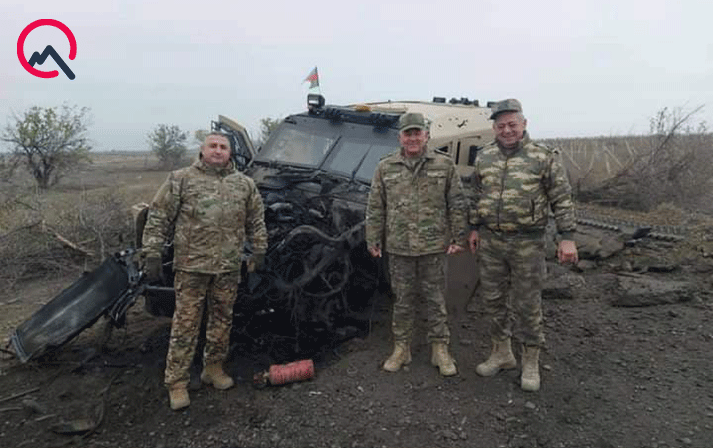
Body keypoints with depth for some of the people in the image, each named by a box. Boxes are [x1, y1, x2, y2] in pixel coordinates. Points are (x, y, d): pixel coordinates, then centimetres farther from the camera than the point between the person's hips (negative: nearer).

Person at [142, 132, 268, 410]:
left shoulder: (244, 184, 11)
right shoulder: (181, 180, 1)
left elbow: (257, 220, 17)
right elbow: (158, 218, -1)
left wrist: (259, 249, 12)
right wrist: (152, 253, -6)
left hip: (229, 267, 4)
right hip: (191, 265, -3)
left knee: (222, 320, 14)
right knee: (185, 324, 2)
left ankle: (214, 368, 32)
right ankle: (177, 382, 13)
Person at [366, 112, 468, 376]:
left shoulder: (444, 166, 2)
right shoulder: (385, 168, 4)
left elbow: (458, 205, 3)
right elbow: (375, 208, 6)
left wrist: (459, 238, -1)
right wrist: (373, 241, 3)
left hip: (434, 247, 0)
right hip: (398, 247, 1)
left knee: (436, 300, 9)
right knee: (402, 300, 11)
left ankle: (440, 350, 24)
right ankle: (401, 349, 26)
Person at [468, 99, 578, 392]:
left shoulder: (544, 157, -6)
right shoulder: (484, 158, 7)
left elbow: (562, 199, -5)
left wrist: (567, 237, -10)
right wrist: (474, 228, 13)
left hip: (528, 243, -4)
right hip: (490, 241, 4)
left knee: (527, 304, 4)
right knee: (492, 300, 12)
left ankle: (531, 362, 22)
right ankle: (502, 354, 30)